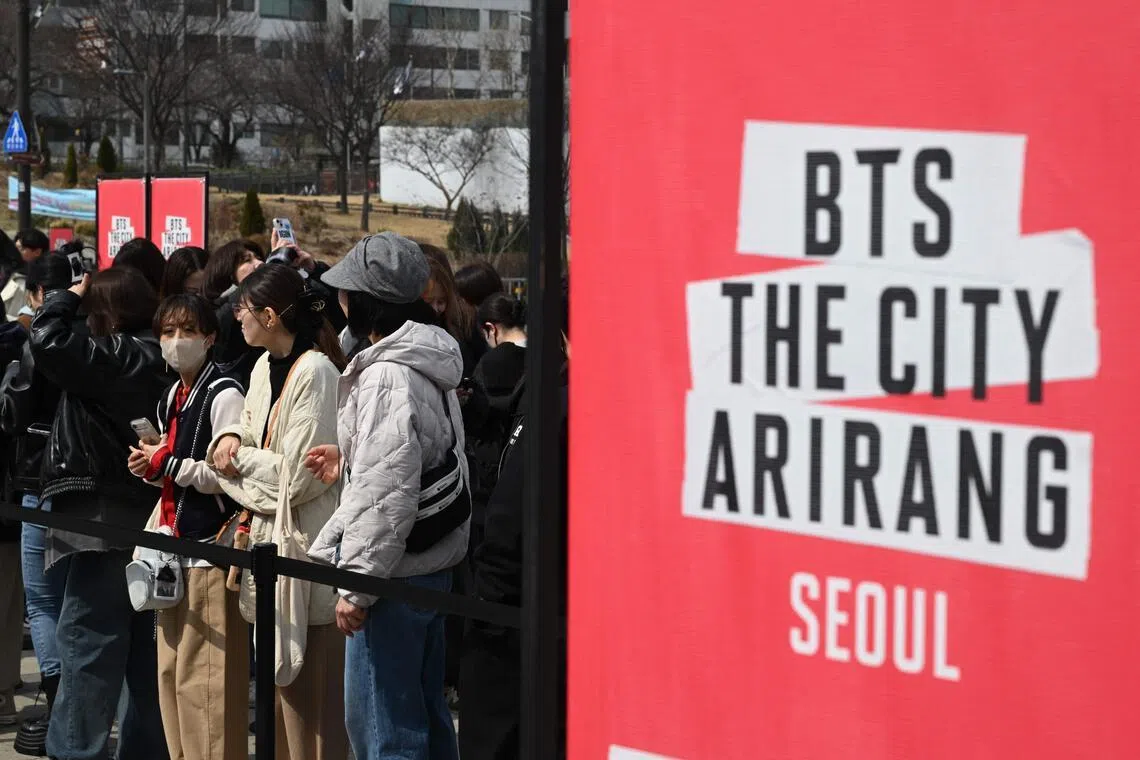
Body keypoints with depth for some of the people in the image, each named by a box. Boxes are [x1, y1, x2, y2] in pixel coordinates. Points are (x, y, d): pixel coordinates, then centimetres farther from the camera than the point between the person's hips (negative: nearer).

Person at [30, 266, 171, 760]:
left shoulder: (114, 356, -14)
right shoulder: (153, 361, 11)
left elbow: (48, 342, -20)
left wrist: (67, 298, -5)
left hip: (104, 522, -9)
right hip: (146, 521, 9)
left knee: (87, 645, -6)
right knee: (142, 647, 13)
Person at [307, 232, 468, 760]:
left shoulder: (386, 378, -19)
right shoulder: (434, 366, 12)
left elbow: (387, 495, -23)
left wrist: (356, 587, -19)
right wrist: (348, 459, 20)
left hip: (393, 576, -10)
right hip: (434, 566, 10)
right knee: (426, 714, 17)